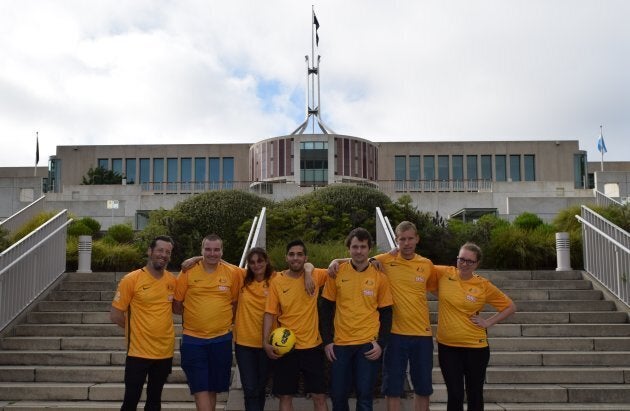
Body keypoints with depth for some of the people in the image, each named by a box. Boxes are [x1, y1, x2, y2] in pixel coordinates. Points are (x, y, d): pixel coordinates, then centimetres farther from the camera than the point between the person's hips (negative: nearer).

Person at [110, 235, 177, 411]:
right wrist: (136, 329, 1)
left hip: (165, 351, 4)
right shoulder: (131, 279, -11)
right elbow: (115, 315, -8)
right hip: (139, 351, -4)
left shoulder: (172, 280, 1)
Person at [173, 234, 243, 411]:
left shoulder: (233, 274, -1)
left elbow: (236, 303, 9)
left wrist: (224, 318, -2)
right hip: (193, 339, -1)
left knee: (213, 388, 13)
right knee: (200, 389, -4)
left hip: (221, 339, 1)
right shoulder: (188, 272, -4)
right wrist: (194, 314, -4)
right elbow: (176, 306, 2)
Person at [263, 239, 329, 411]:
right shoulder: (277, 281, -5)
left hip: (312, 345, 1)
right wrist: (265, 342, -12)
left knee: (319, 396, 6)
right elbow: (270, 313, -4)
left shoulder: (315, 276, -3)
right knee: (285, 396, 9)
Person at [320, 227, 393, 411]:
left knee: (365, 396, 4)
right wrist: (327, 341, -1)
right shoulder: (336, 273, 0)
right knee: (338, 394, 8)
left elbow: (386, 313, 4)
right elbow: (326, 309, 5)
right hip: (340, 344, 1)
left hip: (368, 345, -1)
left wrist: (381, 344, -5)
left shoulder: (379, 277, 0)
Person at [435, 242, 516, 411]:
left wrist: (488, 322, -3)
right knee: (455, 394, 4)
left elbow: (510, 307, 5)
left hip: (475, 346, 0)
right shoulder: (443, 274, -4)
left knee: (475, 394, 12)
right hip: (447, 346, 0)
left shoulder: (484, 285, -5)